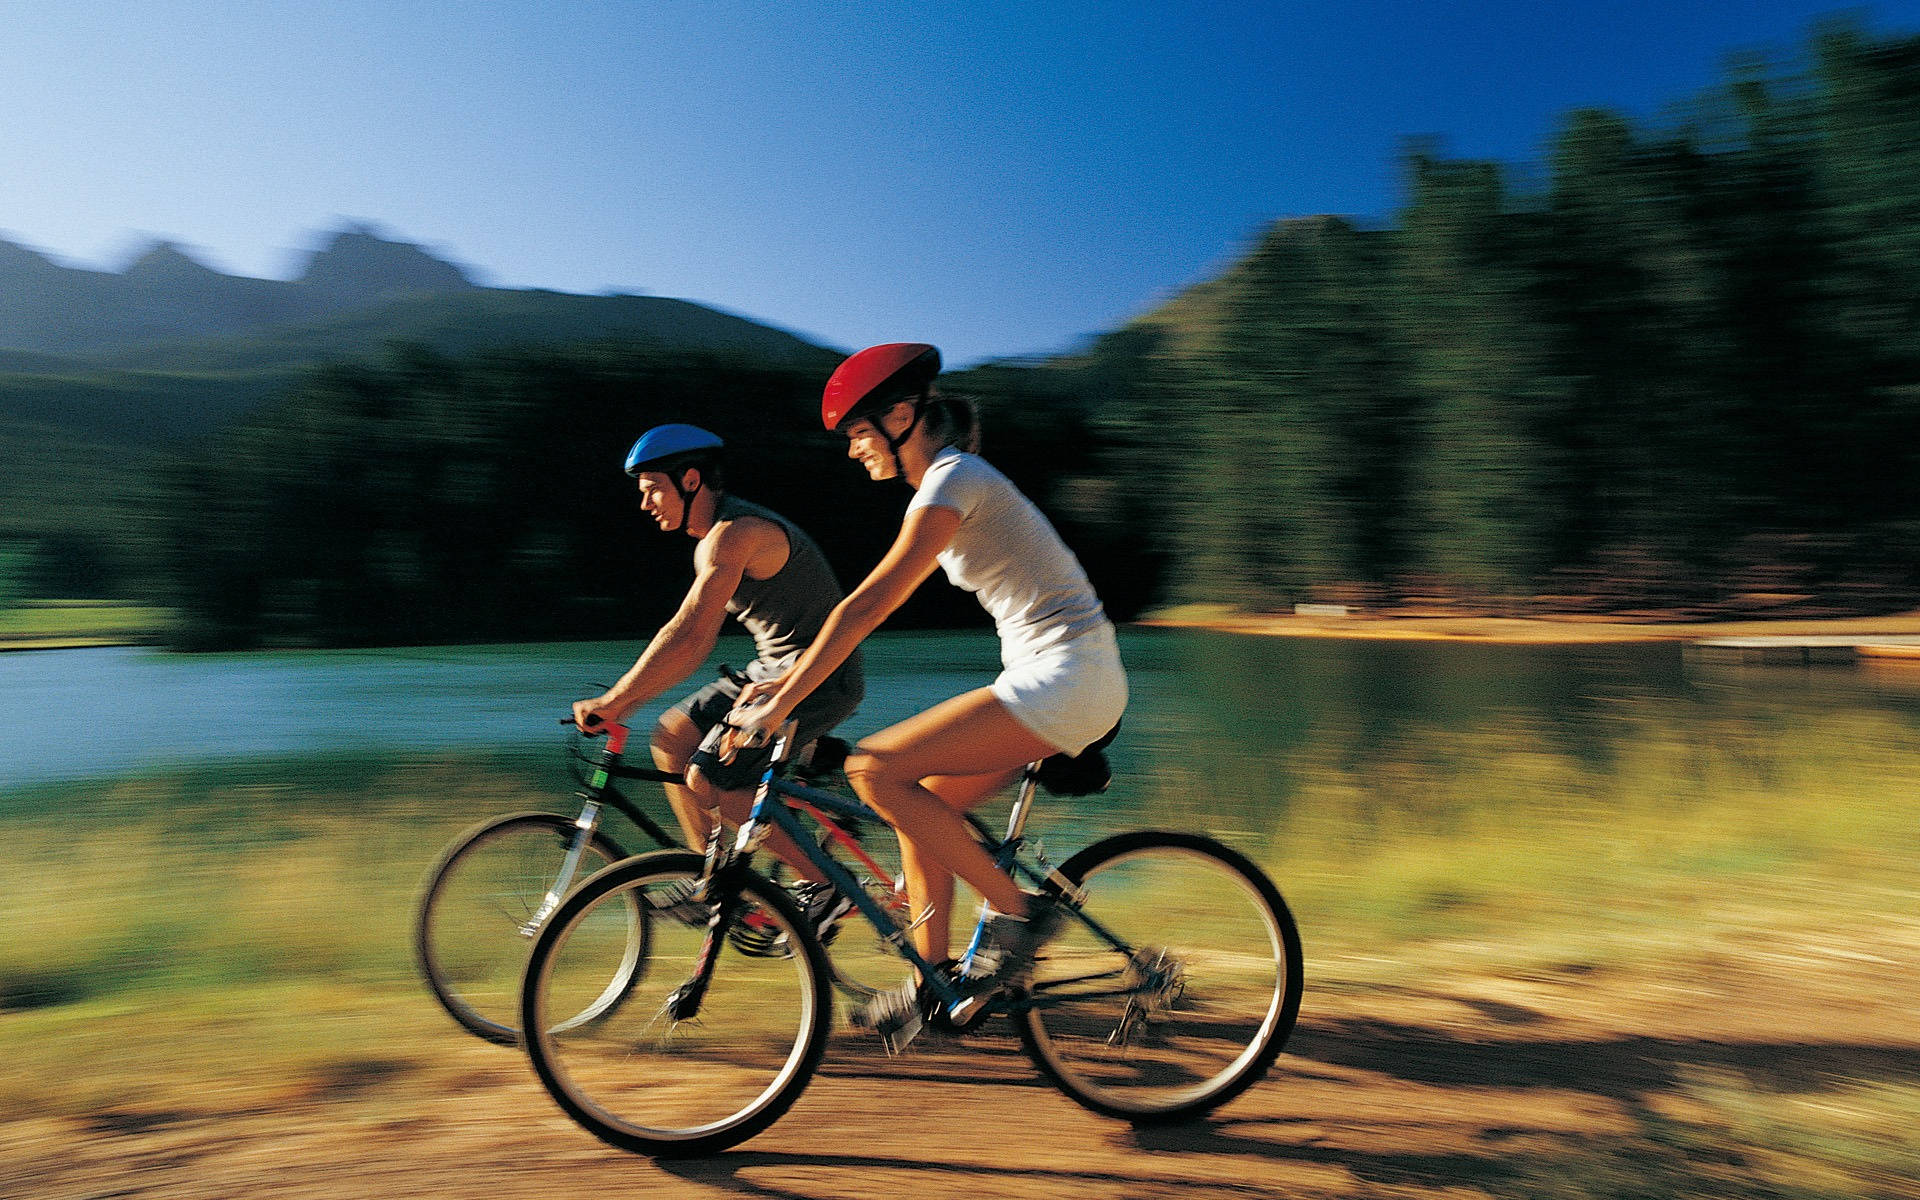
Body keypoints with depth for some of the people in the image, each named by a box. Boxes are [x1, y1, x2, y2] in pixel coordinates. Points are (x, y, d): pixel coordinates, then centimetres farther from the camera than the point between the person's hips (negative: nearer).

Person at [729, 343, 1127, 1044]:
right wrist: (785, 681, 16)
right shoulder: (948, 479, 17)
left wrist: (780, 704, -15)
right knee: (920, 804, 9)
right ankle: (932, 985, 19)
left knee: (874, 770, -13)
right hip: (1062, 678, 10)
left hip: (1064, 678, -10)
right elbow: (869, 607, 19)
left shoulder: (951, 480, -12)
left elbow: (866, 606, -19)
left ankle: (1018, 909, -4)